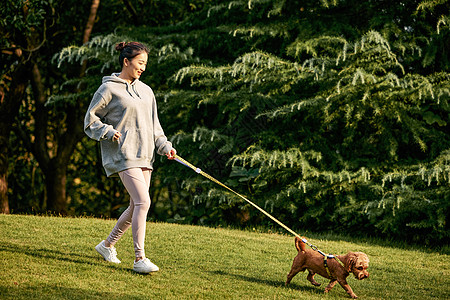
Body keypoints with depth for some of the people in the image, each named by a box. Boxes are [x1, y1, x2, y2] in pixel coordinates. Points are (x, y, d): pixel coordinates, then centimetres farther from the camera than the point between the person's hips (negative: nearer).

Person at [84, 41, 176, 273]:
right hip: (124, 156, -8)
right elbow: (90, 120, 1)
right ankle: (139, 259, -16)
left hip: (144, 156, 8)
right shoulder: (109, 89, -3)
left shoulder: (146, 91, 16)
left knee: (136, 207, 9)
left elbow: (154, 125, 22)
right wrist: (109, 132, -14)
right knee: (143, 202, -19)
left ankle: (107, 245, 29)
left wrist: (165, 146, 9)